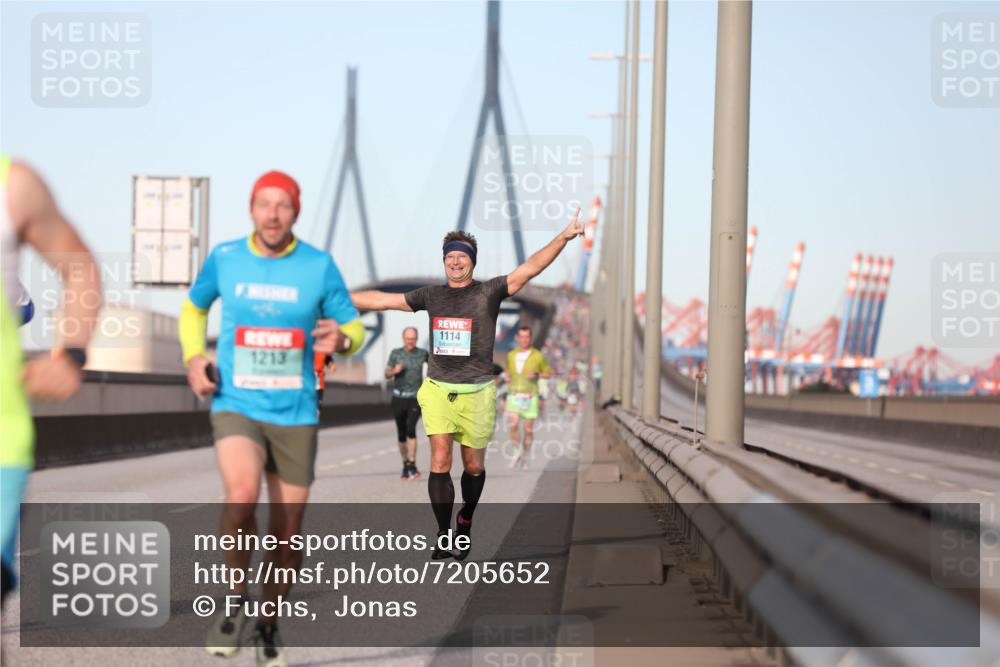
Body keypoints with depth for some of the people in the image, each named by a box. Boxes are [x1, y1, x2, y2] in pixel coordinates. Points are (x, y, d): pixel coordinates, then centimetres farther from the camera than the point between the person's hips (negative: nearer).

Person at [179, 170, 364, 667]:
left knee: (287, 537, 6)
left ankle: (268, 625, 30)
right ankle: (235, 600, -7)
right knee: (242, 495, -30)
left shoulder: (319, 266, -2)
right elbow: (193, 308, 20)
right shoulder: (224, 259, 1)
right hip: (236, 407, -1)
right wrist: (193, 357, 2)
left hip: (295, 415, 1)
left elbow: (353, 328, 6)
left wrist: (341, 338, -19)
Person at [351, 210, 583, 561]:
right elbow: (382, 300, 15)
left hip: (477, 392, -1)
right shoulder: (431, 295, 8)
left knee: (473, 466, 9)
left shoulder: (488, 292, -1)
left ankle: (465, 523, 35)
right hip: (438, 390, 1)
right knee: (439, 462, -11)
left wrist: (562, 238, -26)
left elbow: (529, 269, -13)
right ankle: (444, 536, -6)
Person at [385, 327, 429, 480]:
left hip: (415, 399, -2)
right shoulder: (395, 353, 2)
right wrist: (394, 371, -17)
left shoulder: (422, 354, 1)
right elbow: (387, 374, 4)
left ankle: (412, 464, -22)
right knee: (401, 434, 7)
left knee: (411, 429, -21)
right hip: (399, 398, 2)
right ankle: (405, 464, 21)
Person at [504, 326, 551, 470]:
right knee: (513, 425, -18)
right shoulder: (511, 355, 8)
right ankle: (517, 451, 2)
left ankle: (526, 455, 22)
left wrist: (536, 375, -12)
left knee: (528, 429, 1)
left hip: (530, 397, -1)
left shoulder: (538, 356, -2)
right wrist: (508, 375, 3)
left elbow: (549, 372, 8)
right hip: (514, 395, 1)